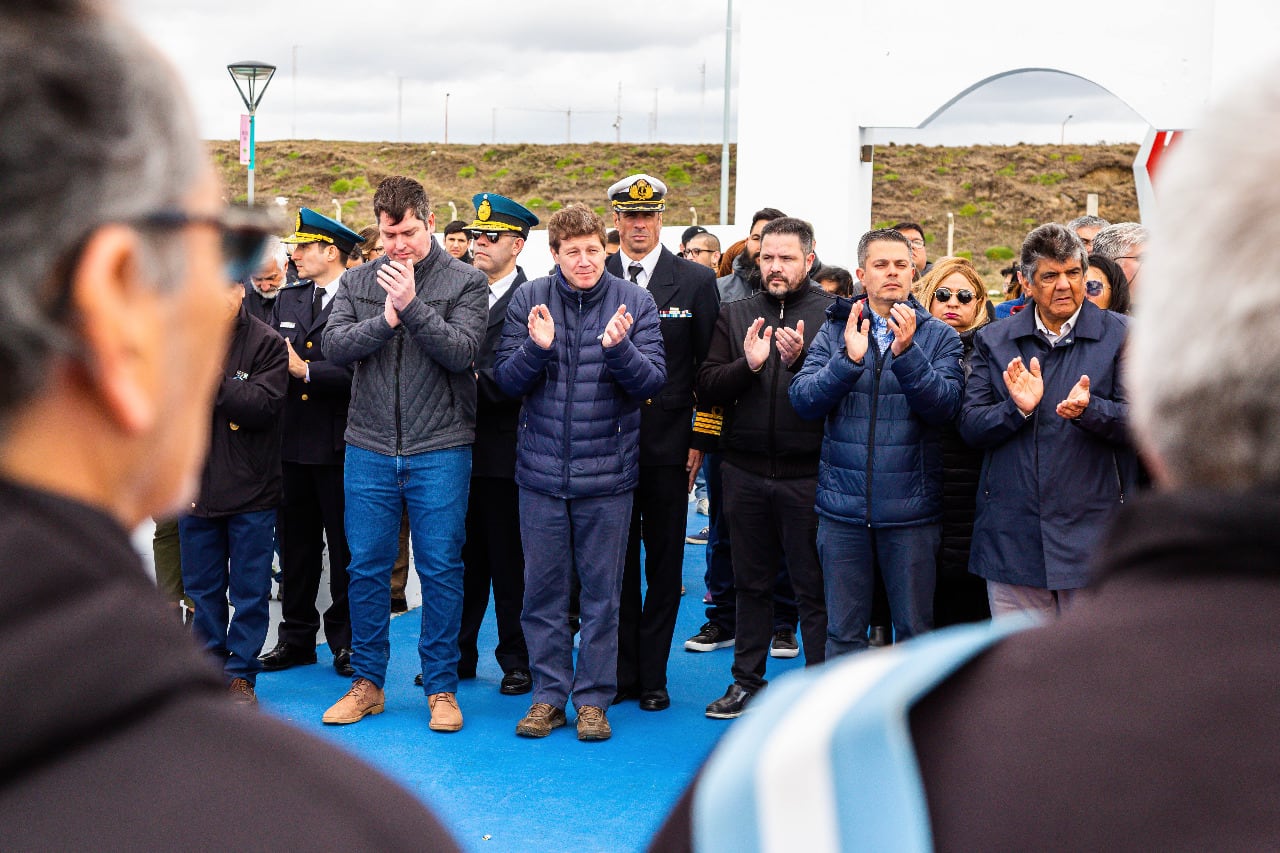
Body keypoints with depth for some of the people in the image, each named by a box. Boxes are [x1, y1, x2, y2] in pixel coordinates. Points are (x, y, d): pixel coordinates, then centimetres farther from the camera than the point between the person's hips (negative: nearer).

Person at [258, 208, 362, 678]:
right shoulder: (287, 299, 15)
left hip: (339, 442, -6)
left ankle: (346, 640, 15)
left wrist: (305, 371, -16)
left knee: (345, 547, 3)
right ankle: (296, 638, 23)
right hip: (292, 440, 6)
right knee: (295, 544, 12)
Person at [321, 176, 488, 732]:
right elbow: (335, 345, -4)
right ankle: (367, 683, 21)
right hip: (370, 447, 3)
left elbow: (462, 351, -13)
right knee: (366, 567, 8)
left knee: (441, 569, 2)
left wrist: (412, 305, -21)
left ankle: (441, 687, 14)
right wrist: (387, 318, -17)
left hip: (440, 450, -2)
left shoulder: (466, 282, -1)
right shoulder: (357, 282, 8)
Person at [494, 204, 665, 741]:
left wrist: (618, 347, -24)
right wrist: (537, 347, -20)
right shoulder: (529, 299, 1)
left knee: (602, 591, 6)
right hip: (542, 470, 1)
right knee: (543, 590, 8)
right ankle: (549, 694, 20)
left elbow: (653, 382, -6)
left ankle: (594, 698, 16)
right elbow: (507, 381, -1)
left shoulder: (635, 302, -2)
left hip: (607, 473, -1)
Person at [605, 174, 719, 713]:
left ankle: (652, 677, 15)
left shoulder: (696, 281, 1)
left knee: (664, 563, 6)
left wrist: (700, 441, -3)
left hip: (668, 444, -1)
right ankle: (621, 673, 18)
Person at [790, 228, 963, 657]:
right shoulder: (835, 330, 6)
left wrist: (907, 353, -22)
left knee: (915, 629, 7)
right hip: (843, 505, 1)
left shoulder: (939, 336, 3)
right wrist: (849, 359, -18)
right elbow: (802, 400, -5)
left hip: (911, 508, -1)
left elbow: (944, 406, -11)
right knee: (843, 631, 8)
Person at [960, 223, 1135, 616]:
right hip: (1012, 535, 2)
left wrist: (1089, 410, -23)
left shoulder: (1120, 336, 3)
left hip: (1091, 532, -2)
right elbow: (970, 427, 3)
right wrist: (1017, 408, -15)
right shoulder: (993, 340, 9)